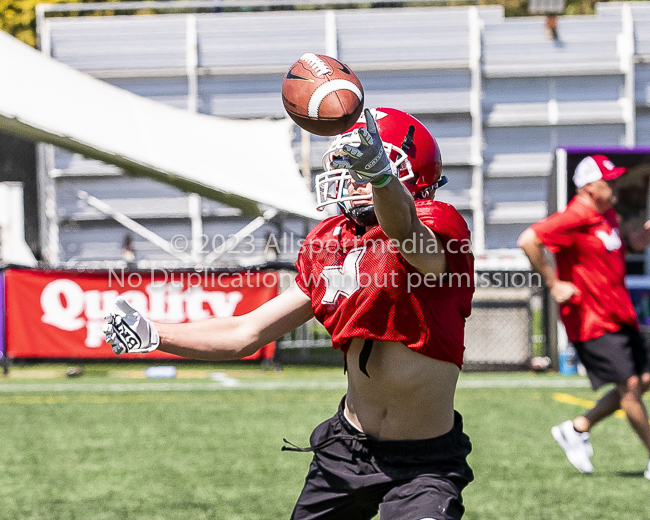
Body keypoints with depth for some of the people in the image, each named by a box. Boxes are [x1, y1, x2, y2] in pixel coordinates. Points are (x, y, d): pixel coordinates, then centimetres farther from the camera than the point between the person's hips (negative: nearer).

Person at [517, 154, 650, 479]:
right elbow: (529, 241, -27)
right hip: (591, 320, -9)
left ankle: (577, 429, 21)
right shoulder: (574, 218, -19)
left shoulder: (608, 214, 10)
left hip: (619, 315, 9)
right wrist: (553, 284, -22)